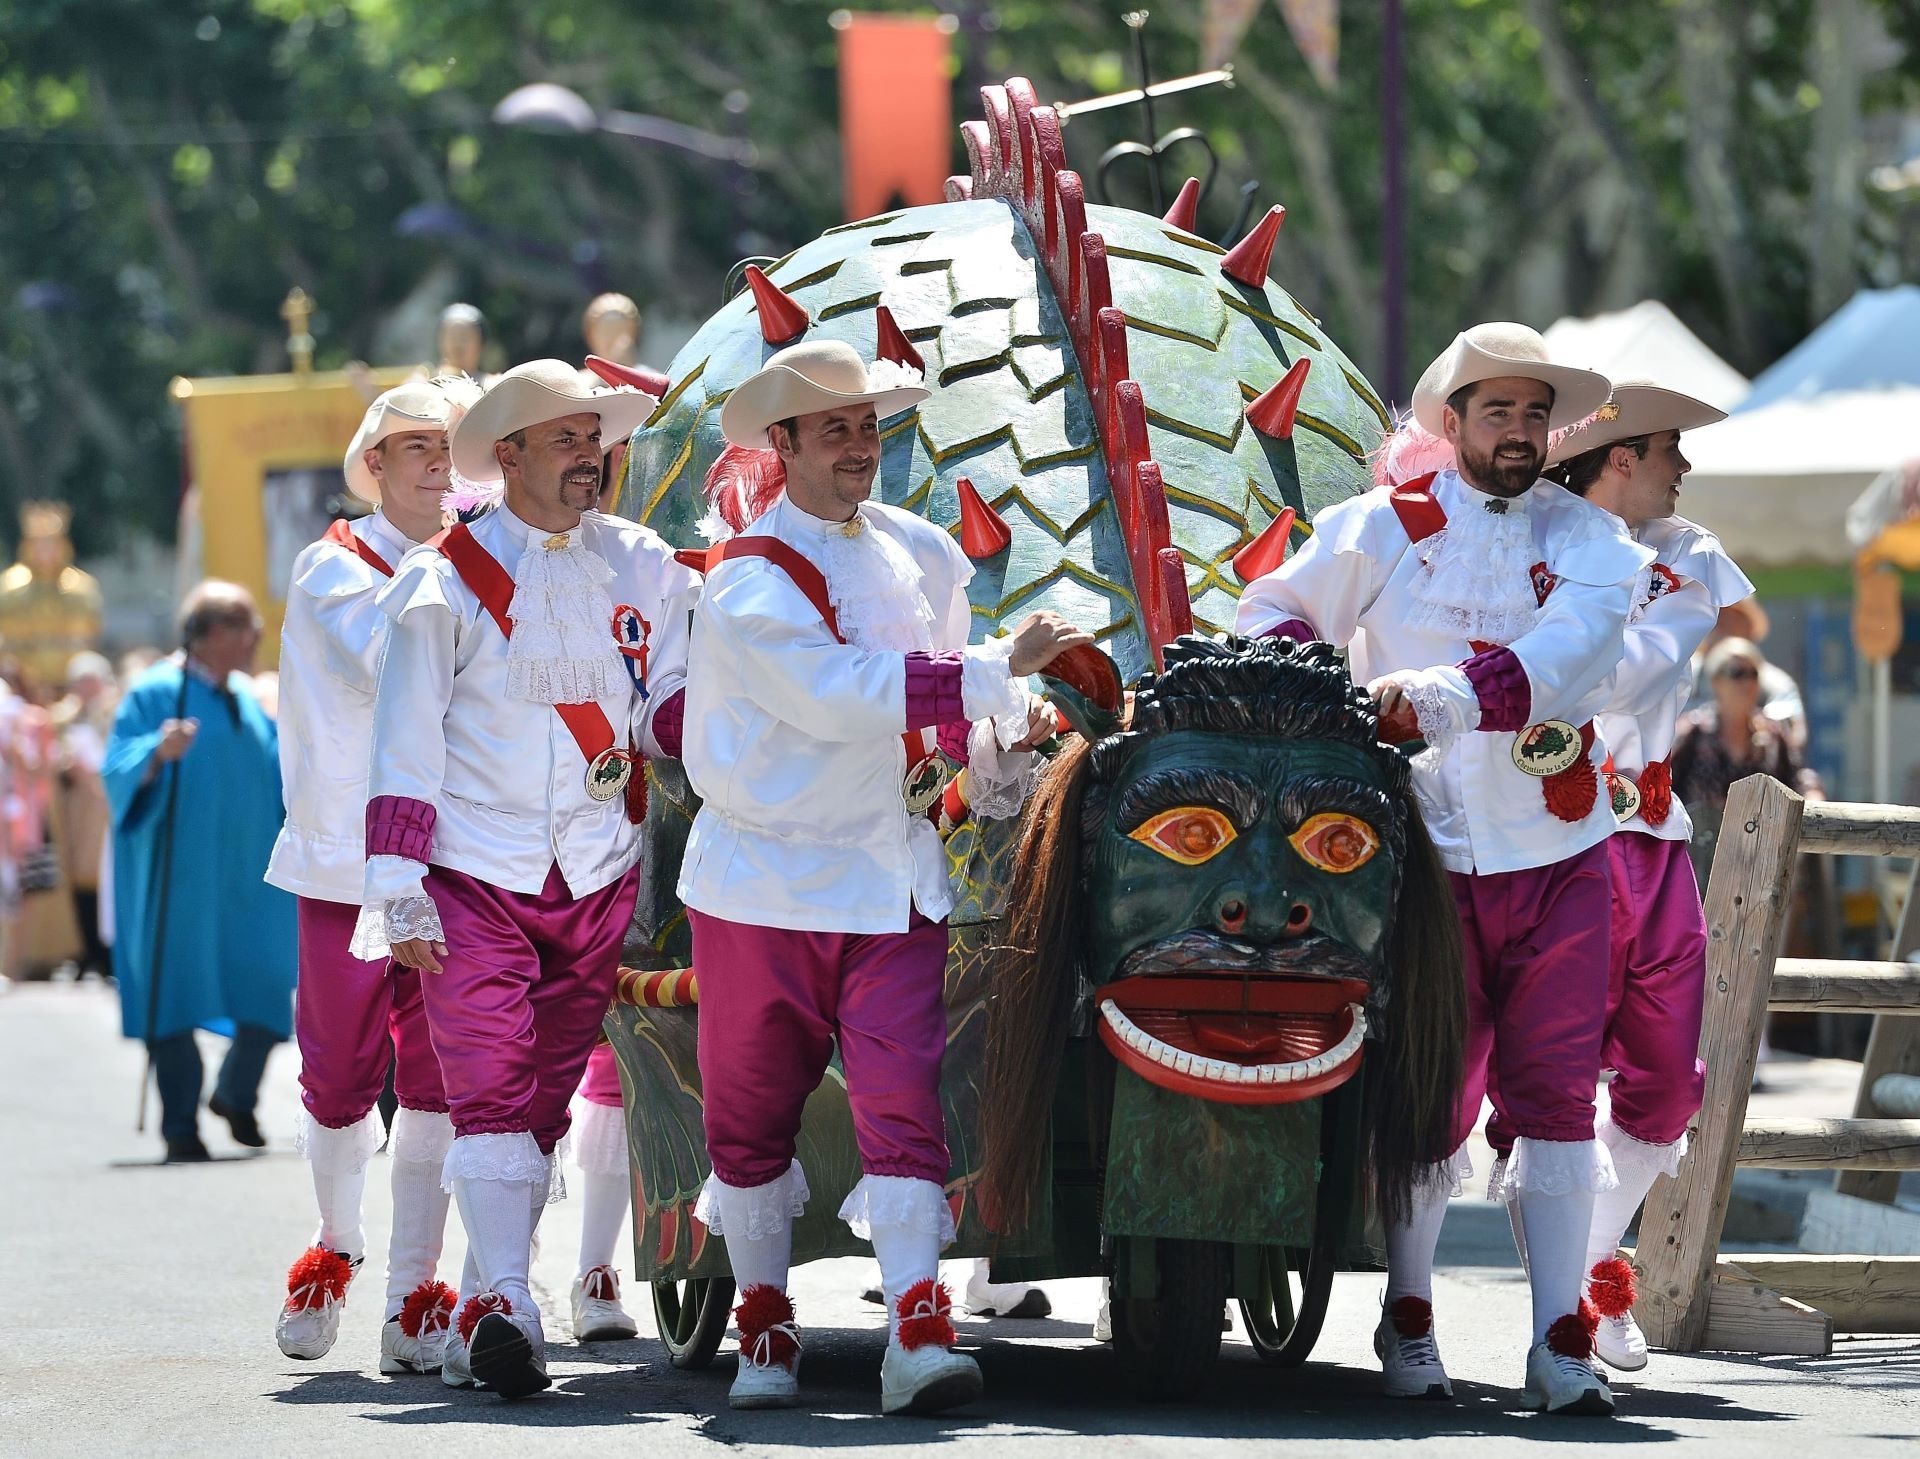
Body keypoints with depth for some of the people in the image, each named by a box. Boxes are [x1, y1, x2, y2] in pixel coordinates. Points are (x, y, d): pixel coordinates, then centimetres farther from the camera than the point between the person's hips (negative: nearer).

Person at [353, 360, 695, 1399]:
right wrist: (399, 892, -9)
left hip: (597, 877, 4)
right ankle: (503, 1307, -23)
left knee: (545, 1099, 7)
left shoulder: (641, 568, 9)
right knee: (489, 1089, -15)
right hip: (475, 873, -4)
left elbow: (664, 710, 11)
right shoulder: (450, 578, -2)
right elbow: (405, 740, -3)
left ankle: (484, 1313, 16)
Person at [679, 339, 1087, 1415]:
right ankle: (766, 1327, 22)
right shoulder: (748, 579, -11)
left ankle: (920, 1335, -17)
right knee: (752, 1114, 7)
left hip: (895, 879, 3)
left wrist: (1005, 736, -1)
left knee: (904, 1102, -9)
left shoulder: (925, 555, 10)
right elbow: (836, 697, -24)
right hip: (766, 879, -3)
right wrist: (997, 671, -24)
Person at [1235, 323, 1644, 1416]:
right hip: (1430, 852, -1)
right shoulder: (1385, 528, 7)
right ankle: (1410, 1325, 15)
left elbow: (1569, 652, -11)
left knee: (1558, 1096, -2)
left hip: (1560, 854, 1)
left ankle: (1563, 1344, 0)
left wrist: (1438, 699, -23)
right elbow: (1274, 615, 17)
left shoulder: (1589, 538, 7)